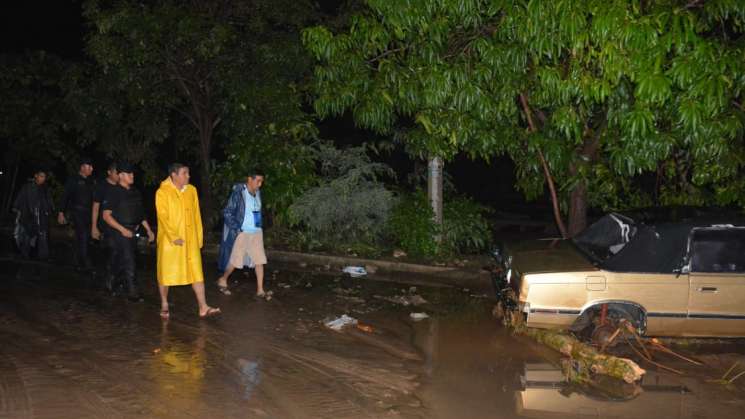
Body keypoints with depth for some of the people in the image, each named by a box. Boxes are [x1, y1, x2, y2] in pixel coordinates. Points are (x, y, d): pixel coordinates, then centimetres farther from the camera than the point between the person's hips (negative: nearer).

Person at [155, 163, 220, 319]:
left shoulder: (191, 190, 8)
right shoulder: (162, 192, -7)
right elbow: (163, 217, -13)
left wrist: (199, 236, 9)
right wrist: (174, 237, -19)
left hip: (190, 240, 4)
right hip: (169, 240, -4)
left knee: (197, 272, 0)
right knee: (165, 273, 7)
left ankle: (203, 308, 0)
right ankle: (164, 306, 24)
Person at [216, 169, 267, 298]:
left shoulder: (257, 193, 5)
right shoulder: (238, 193, -14)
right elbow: (227, 212, -14)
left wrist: (260, 226, 10)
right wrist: (237, 229, -15)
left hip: (257, 232, 6)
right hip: (242, 233, -6)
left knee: (259, 260, 2)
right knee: (235, 260, 6)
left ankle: (260, 290, 8)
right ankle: (223, 280, 31)